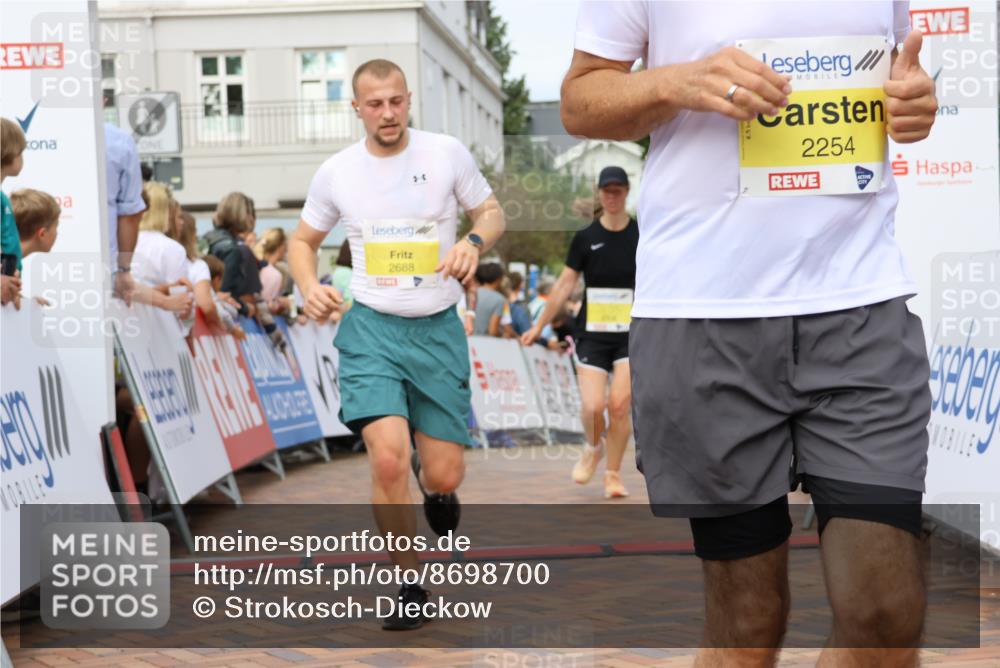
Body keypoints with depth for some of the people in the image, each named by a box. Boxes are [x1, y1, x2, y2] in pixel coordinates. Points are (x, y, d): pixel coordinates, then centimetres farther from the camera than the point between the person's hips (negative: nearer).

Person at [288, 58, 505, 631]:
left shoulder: (448, 153, -2)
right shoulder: (336, 173, 1)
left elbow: (492, 212, 10)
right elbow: (304, 241, 15)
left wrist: (474, 242, -13)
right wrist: (310, 287, -6)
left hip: (439, 329, 1)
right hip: (371, 328, 0)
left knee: (444, 475, 0)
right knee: (389, 459, -20)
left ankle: (436, 491, 42)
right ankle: (409, 588, 1)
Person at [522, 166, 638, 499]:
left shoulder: (642, 236, 2)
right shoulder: (585, 238, 3)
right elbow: (564, 286, 8)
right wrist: (539, 326, 9)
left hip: (631, 334, 0)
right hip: (592, 334, 0)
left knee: (620, 404, -9)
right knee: (593, 405, -10)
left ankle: (613, 474, 9)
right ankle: (593, 448, 23)